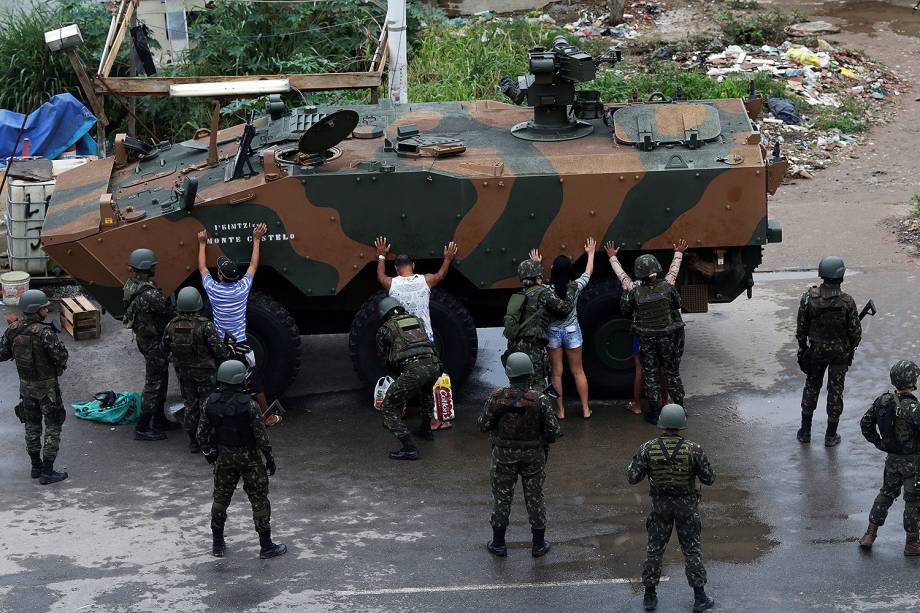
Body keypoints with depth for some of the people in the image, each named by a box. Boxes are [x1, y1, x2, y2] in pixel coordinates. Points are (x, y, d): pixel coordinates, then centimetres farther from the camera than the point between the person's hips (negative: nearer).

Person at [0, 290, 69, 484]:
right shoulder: (45, 333, -26)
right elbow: (61, 356, -24)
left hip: (26, 384, 6)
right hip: (47, 385, -6)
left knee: (32, 425, 20)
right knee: (53, 427, 4)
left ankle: (36, 466, 29)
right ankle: (47, 472, 4)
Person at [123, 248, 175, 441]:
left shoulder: (131, 285, 0)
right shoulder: (149, 294, -30)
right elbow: (169, 313, -22)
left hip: (143, 337, 10)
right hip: (155, 343, -10)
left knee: (160, 381, 22)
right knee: (154, 384, 0)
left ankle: (159, 420, 34)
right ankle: (142, 429, 5)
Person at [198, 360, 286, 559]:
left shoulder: (211, 402, -8)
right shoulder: (248, 404, -22)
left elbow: (202, 433, 0)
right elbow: (261, 435, -18)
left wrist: (208, 452, 18)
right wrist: (270, 458, -5)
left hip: (223, 457, 4)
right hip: (248, 457, -4)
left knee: (220, 498, 20)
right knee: (259, 500, 8)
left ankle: (217, 544, 27)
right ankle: (266, 546, 14)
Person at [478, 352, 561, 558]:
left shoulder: (497, 398, -18)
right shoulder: (539, 400, -19)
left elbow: (484, 425, -9)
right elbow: (553, 431, -14)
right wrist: (546, 438, 9)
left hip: (504, 455, 0)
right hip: (533, 456, 0)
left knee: (501, 498, 14)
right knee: (535, 498, 13)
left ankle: (498, 544, 22)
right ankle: (539, 545, 22)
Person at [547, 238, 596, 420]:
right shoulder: (575, 287, -14)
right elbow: (588, 272, 5)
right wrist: (590, 253, 22)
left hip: (552, 332, -1)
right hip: (572, 331, 1)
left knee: (556, 373, 8)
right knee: (578, 372, 12)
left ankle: (560, 411, 12)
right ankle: (585, 409, 15)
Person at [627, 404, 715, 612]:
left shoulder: (648, 449, -15)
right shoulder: (693, 450, -18)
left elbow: (633, 478, -10)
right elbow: (708, 479, -10)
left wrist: (634, 463, 9)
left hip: (660, 505, 1)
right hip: (687, 505, -1)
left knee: (655, 549, 14)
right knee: (692, 550, 10)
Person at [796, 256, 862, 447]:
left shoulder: (808, 298, -14)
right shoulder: (846, 301, -20)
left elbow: (801, 328, -5)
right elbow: (855, 331, -12)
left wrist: (802, 348, 10)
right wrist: (851, 349, 7)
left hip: (816, 351, 2)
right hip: (840, 352, -2)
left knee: (811, 386, 19)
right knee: (835, 390, 10)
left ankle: (805, 431, 25)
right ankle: (831, 436, 18)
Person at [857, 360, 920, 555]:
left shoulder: (883, 400, -7)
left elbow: (865, 423, 5)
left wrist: (880, 443, 13)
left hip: (892, 458, 6)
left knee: (886, 493, 22)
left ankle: (870, 534, 26)